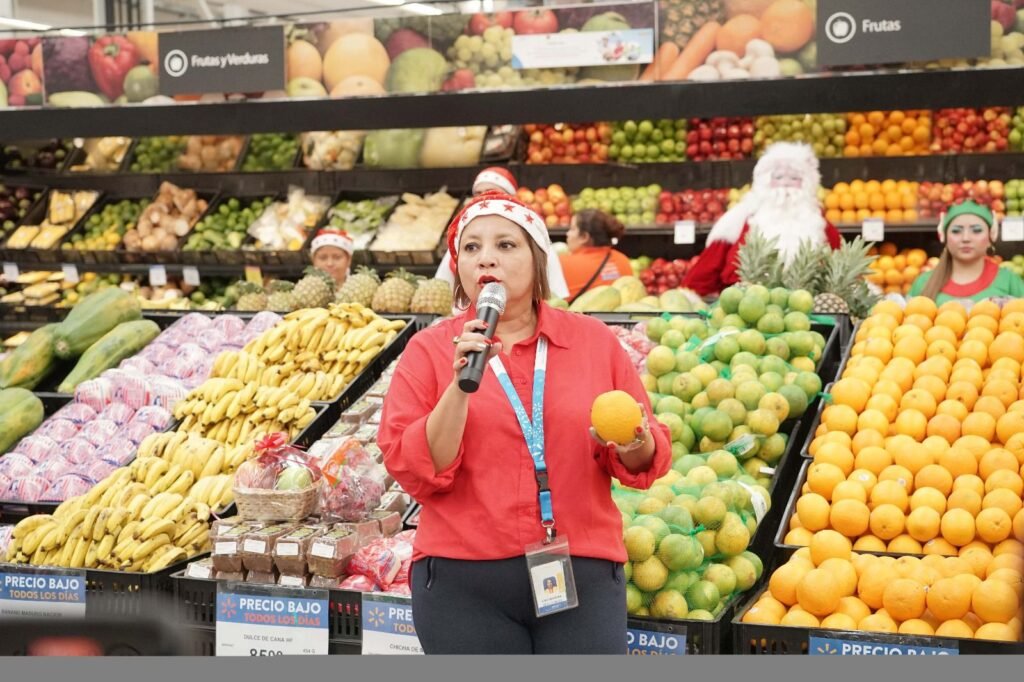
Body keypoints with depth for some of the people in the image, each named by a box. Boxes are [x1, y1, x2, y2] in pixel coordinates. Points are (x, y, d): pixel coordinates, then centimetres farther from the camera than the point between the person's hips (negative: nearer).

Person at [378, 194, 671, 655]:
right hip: (465, 582, -1)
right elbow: (414, 472, -6)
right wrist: (460, 386, -16)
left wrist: (634, 447, -14)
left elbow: (648, 457, 8)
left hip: (584, 576, 1)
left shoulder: (594, 339, 6)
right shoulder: (429, 350, 2)